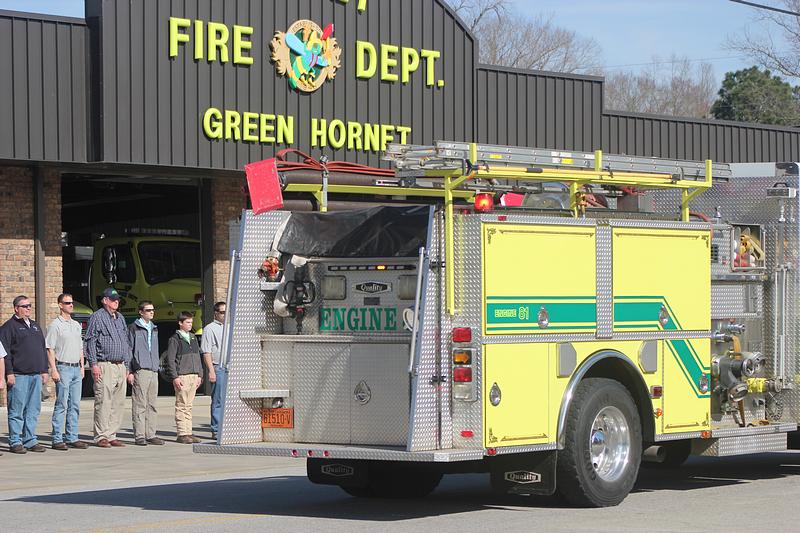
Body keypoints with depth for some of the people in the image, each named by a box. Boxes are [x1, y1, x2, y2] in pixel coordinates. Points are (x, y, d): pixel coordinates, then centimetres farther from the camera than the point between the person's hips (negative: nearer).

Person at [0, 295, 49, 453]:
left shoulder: (35, 326, 20)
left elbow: (43, 350, 24)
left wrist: (44, 370, 17)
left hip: (36, 375, 7)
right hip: (19, 375, -7)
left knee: (33, 410, 7)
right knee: (17, 410, -5)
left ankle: (30, 440, 13)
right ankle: (15, 442, -1)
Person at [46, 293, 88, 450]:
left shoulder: (76, 325, 17)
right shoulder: (55, 325, -5)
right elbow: (50, 349, -9)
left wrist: (82, 366, 15)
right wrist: (53, 370, -16)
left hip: (76, 368, 7)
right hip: (63, 368, -7)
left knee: (75, 406, 7)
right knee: (61, 405, -8)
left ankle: (72, 438, 12)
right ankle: (57, 440, -5)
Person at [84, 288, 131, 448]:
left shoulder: (121, 318, 20)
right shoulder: (97, 317, -1)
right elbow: (90, 342, -6)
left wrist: (127, 366, 19)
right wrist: (94, 364, -14)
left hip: (120, 366, 7)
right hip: (104, 366, -7)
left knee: (118, 403, 5)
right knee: (103, 403, -8)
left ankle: (111, 435, 10)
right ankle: (101, 437, -5)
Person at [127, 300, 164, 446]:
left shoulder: (154, 328, 19)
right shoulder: (134, 328, -1)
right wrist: (130, 372, -9)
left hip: (153, 370, 7)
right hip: (140, 370, -7)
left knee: (152, 405, 6)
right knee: (139, 405, -7)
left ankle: (150, 434, 10)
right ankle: (139, 436, -6)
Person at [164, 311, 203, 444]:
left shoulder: (193, 338, 17)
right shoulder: (174, 339, -4)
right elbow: (170, 360, -7)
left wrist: (199, 375, 14)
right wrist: (175, 377, -14)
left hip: (193, 376, 6)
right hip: (181, 376, -6)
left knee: (188, 406, 7)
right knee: (181, 406, -6)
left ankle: (188, 432, 9)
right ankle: (182, 434, -5)